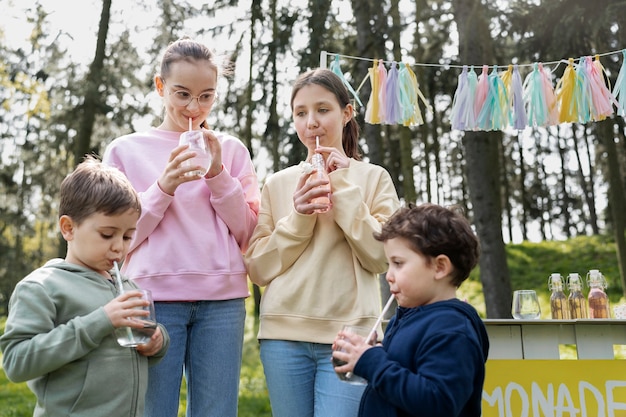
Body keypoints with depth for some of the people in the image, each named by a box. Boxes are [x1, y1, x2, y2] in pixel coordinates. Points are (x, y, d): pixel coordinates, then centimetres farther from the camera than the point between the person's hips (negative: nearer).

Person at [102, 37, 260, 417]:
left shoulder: (232, 149, 9)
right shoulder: (126, 150, 7)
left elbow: (247, 233, 6)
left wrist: (218, 173, -7)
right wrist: (163, 187, -10)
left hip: (222, 299, 1)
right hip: (154, 296, -1)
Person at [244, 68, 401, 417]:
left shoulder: (373, 178, 5)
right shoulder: (278, 184, 9)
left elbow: (380, 257, -6)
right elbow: (259, 268, 5)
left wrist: (344, 186, -7)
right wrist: (297, 218, -9)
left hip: (348, 334, -2)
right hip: (284, 335, 2)